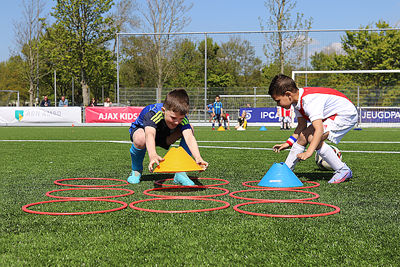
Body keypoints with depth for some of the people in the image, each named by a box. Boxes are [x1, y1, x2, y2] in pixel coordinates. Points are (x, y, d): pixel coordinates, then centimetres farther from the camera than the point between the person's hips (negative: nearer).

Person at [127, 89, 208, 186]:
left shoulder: (181, 117, -28)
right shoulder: (153, 113, -39)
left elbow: (189, 137, -42)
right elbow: (150, 135, -57)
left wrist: (198, 158, -61)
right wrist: (153, 156, -77)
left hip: (164, 137, 4)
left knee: (189, 129, -22)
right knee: (140, 139, -42)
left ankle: (180, 172, -14)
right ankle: (136, 170, -10)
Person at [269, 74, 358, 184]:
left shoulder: (310, 101, -32)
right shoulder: (297, 99, -3)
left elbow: (319, 130, -40)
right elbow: (301, 126, 8)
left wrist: (308, 152, -46)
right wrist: (288, 143, 2)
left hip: (347, 114, -10)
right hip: (331, 116, 10)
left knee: (313, 138, -23)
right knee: (303, 136, 6)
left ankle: (343, 171, -14)